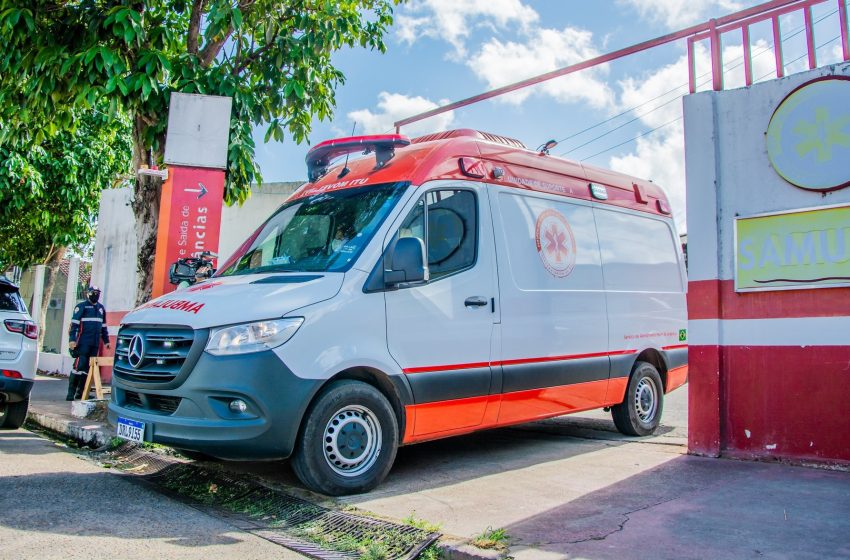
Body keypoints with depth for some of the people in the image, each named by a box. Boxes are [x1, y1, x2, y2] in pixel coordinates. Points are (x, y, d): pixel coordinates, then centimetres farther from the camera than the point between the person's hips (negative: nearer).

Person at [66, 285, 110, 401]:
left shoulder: (101, 308, 18)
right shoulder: (81, 306, -1)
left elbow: (103, 326, 25)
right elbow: (74, 324, -7)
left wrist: (106, 340, 22)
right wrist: (72, 339, -15)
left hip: (95, 344, 6)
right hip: (83, 343, -6)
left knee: (88, 367, 6)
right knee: (79, 365, -11)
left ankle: (80, 392, 12)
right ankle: (71, 393, -6)